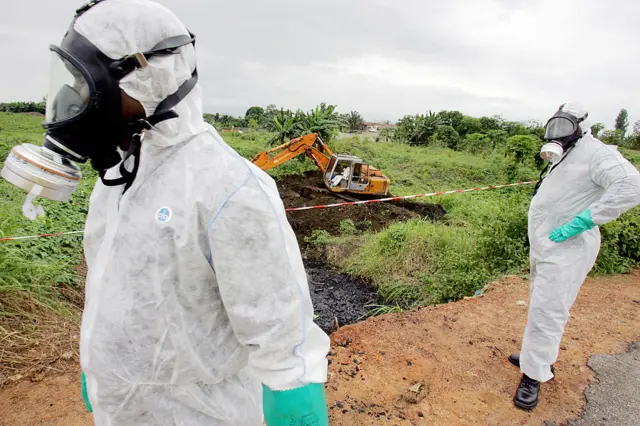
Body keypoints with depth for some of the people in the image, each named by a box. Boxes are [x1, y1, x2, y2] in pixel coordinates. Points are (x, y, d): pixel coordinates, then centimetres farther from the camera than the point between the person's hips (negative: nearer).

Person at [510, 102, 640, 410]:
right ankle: (539, 357, 37)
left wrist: (580, 223, -30)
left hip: (565, 251, -10)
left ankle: (533, 376, 9)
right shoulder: (563, 160, 16)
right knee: (541, 307, 20)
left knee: (546, 313, -4)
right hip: (544, 247, 10)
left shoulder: (595, 153, -13)